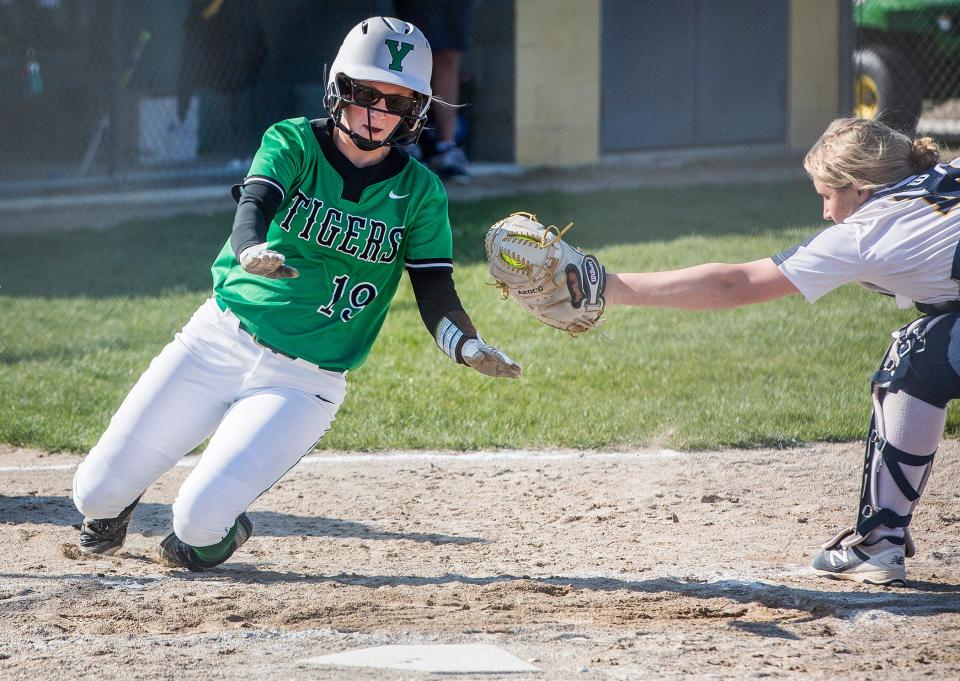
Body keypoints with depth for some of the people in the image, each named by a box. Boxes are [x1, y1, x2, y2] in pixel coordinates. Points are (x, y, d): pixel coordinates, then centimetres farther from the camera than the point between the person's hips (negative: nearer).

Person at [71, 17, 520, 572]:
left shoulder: (419, 193, 0)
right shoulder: (294, 143, -4)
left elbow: (437, 297, -4)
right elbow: (255, 206, -23)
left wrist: (469, 347, -27)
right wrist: (252, 252, -47)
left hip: (304, 382, -1)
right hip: (220, 340, 1)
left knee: (200, 519, -18)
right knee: (97, 493, -2)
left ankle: (225, 530, 19)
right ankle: (116, 504, 36)